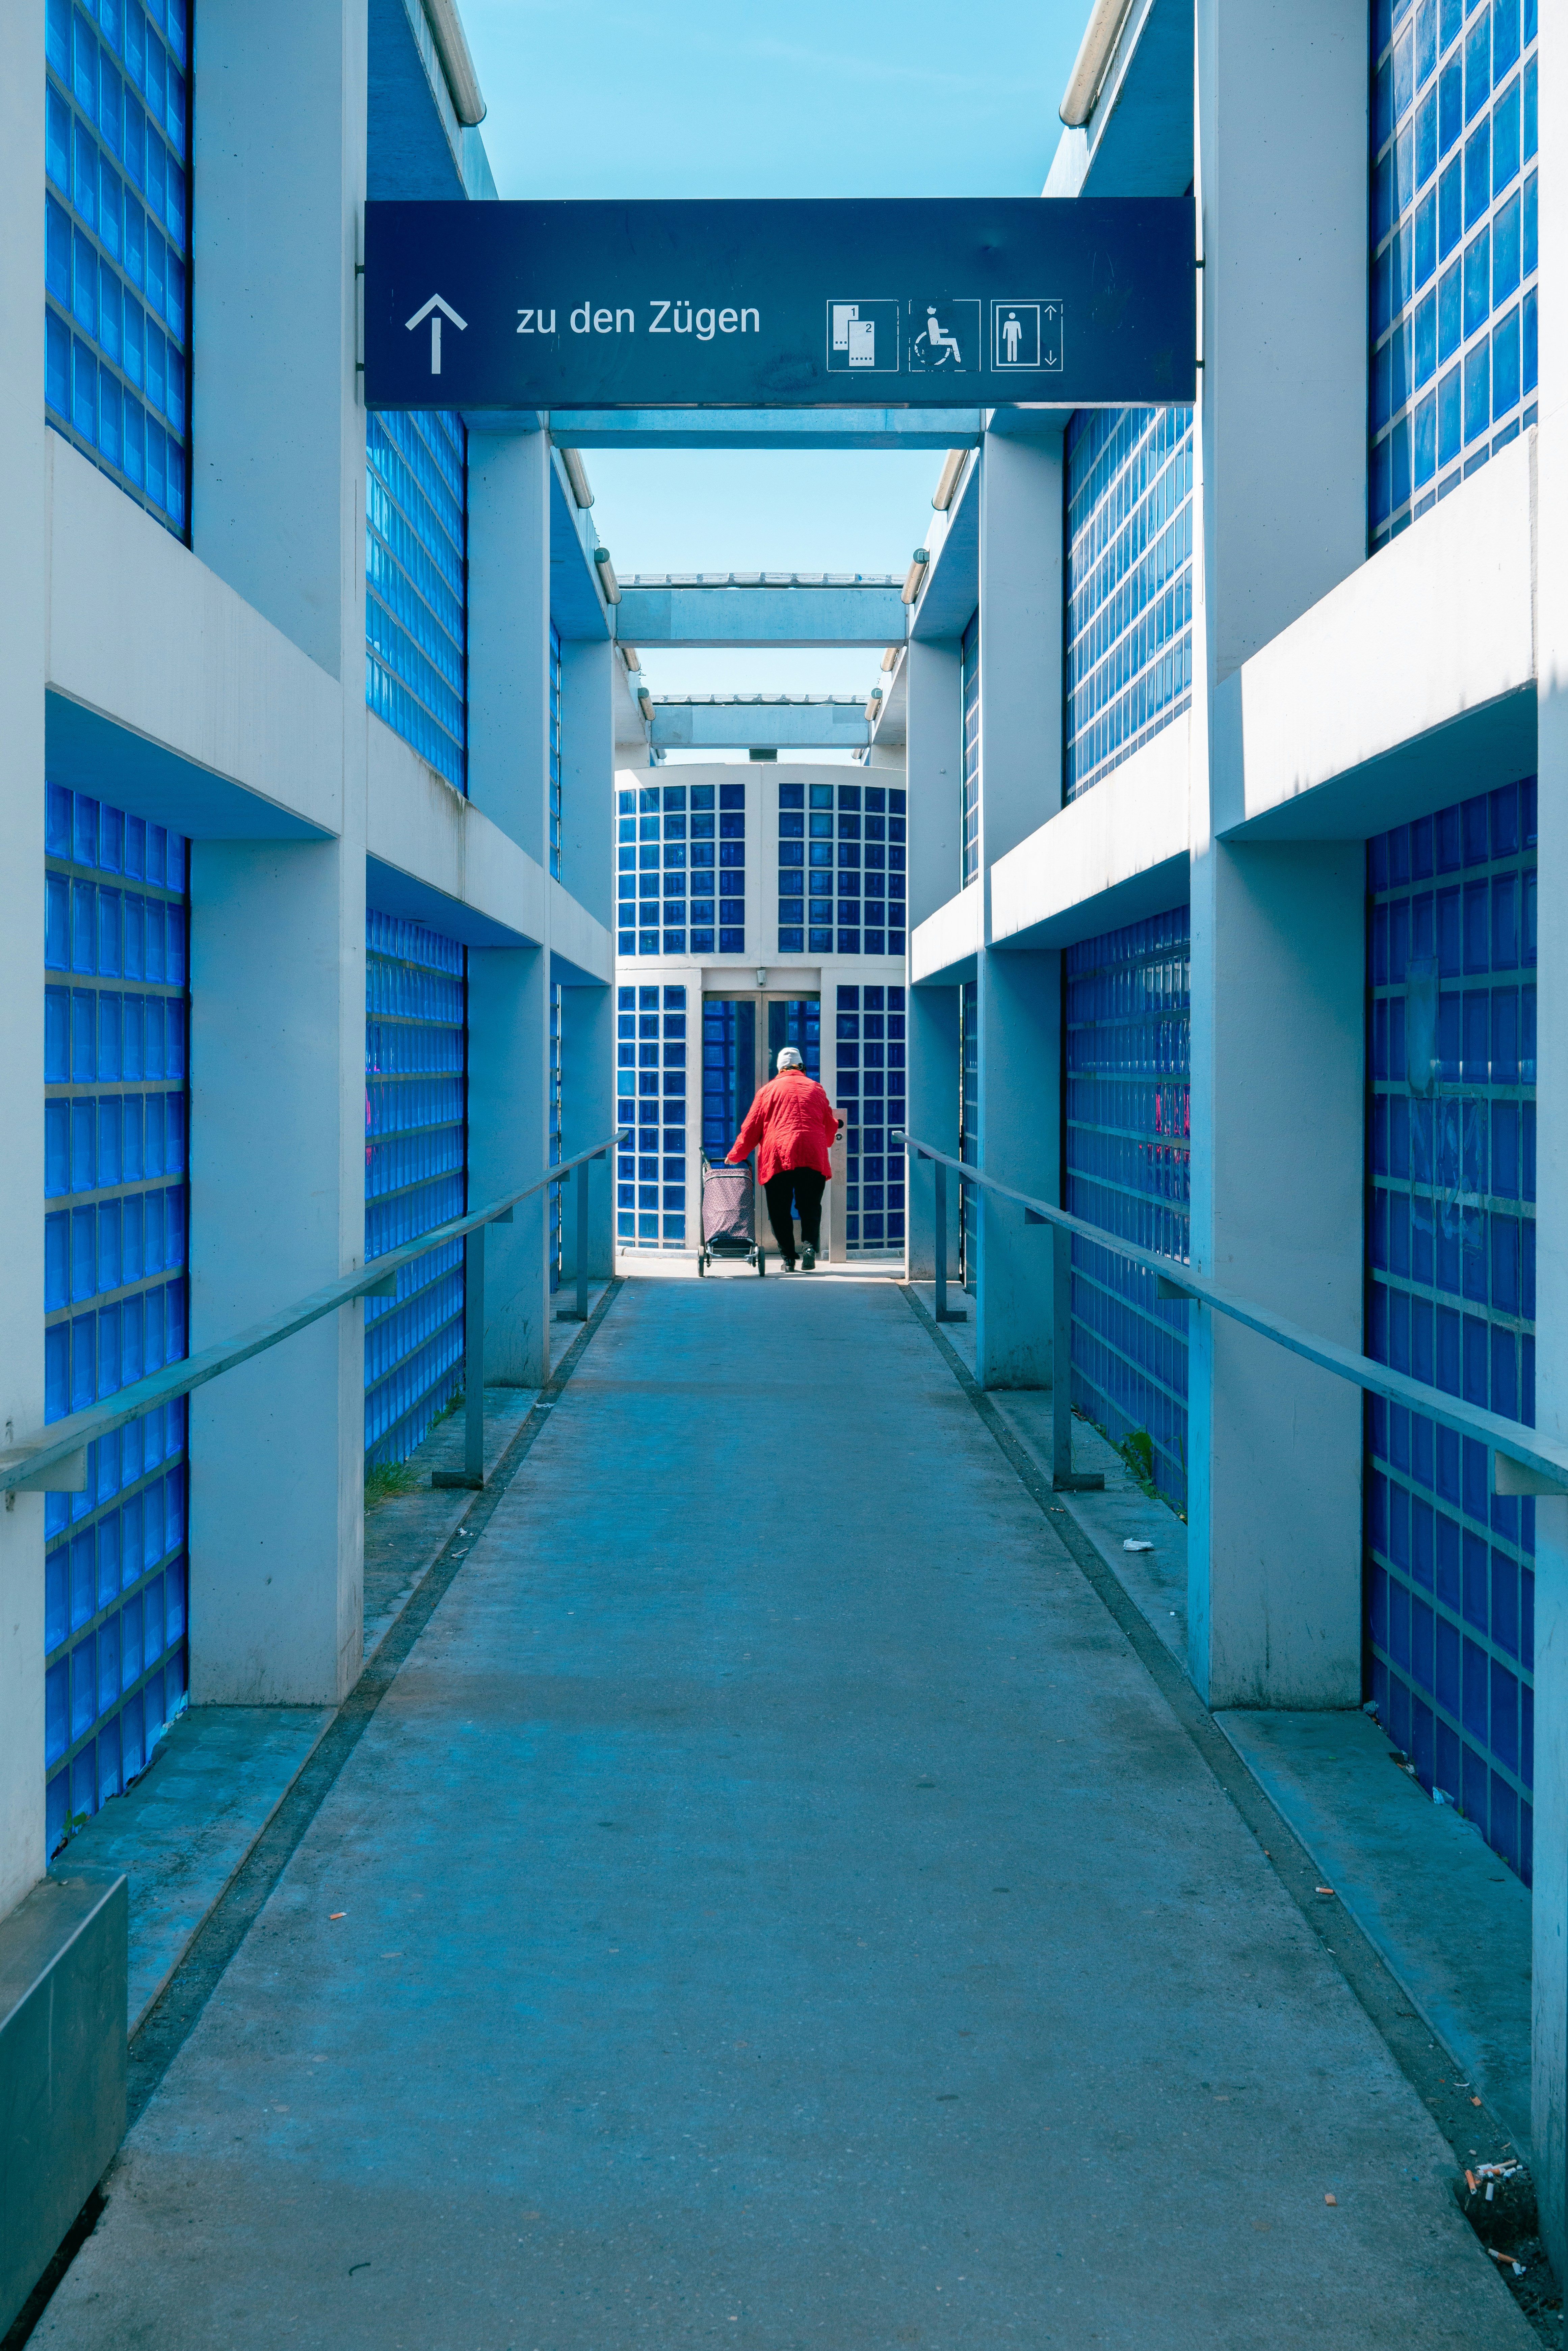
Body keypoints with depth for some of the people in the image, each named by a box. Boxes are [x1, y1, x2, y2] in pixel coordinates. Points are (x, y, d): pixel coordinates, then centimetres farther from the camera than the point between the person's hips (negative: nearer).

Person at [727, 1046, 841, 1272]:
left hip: (777, 1158, -1)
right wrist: (822, 1145, 42)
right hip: (813, 1158, 1)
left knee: (780, 1211, 6)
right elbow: (830, 1125, 21)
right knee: (810, 1208, 6)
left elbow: (751, 1128, 10)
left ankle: (788, 1258, 2)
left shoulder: (769, 1090, 10)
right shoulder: (816, 1088, 14)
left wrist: (736, 1155, 22)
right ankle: (810, 1245, -17)